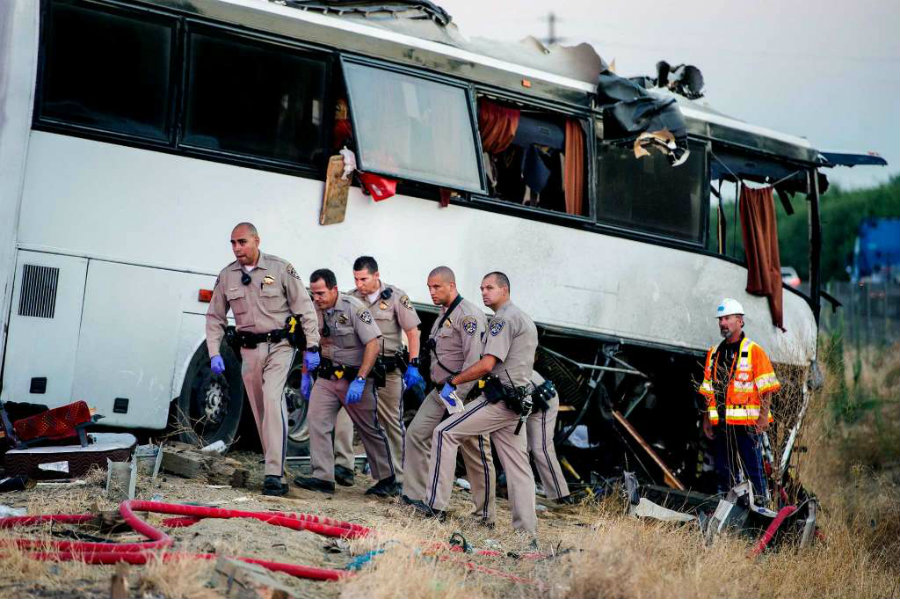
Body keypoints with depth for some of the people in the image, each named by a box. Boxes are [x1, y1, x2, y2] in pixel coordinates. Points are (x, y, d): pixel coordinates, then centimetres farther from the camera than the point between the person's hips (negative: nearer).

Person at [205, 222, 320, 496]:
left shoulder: (280, 268, -6)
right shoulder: (226, 276, 4)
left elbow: (305, 307, -3)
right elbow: (215, 318, 12)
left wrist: (312, 347, -6)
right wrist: (214, 354, 2)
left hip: (279, 346, -5)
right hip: (249, 350, 5)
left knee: (272, 399, -21)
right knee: (260, 410, 7)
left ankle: (274, 474, -24)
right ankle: (276, 468, 18)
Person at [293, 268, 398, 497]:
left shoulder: (354, 308, -18)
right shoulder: (315, 310, -1)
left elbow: (373, 344, -21)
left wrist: (359, 381, -26)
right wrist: (306, 375, 12)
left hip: (354, 377, -5)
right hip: (327, 375, 5)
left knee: (370, 430, 6)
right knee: (316, 420, -12)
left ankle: (387, 480, 21)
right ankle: (323, 478, -9)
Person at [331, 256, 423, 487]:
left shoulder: (396, 296, -3)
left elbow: (412, 332, -3)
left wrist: (413, 365, -10)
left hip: (389, 370, -2)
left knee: (392, 423, 8)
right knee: (343, 409, -20)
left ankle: (397, 476, 19)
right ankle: (343, 465, -20)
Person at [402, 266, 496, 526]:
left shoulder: (468, 315, -15)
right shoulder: (443, 315, 16)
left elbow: (474, 360, -22)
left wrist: (458, 395, -25)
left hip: (466, 392, -9)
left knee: (475, 453, -2)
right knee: (416, 434, 2)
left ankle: (485, 516, 6)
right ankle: (414, 496, 7)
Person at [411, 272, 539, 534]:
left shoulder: (503, 319, -11)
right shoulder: (525, 319, 21)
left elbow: (487, 365, -20)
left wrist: (453, 382, -11)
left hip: (499, 401, -10)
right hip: (517, 403, 10)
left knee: (444, 432, -5)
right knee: (518, 466, 8)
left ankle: (435, 505, -6)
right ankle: (527, 530, 6)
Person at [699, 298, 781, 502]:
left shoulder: (754, 351, -1)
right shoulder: (714, 353, 16)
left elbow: (767, 388, -5)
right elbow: (708, 391, 19)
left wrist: (763, 416, -14)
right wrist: (707, 418, 12)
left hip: (748, 423, -5)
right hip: (721, 424, 6)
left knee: (754, 470, -5)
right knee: (724, 471, 9)